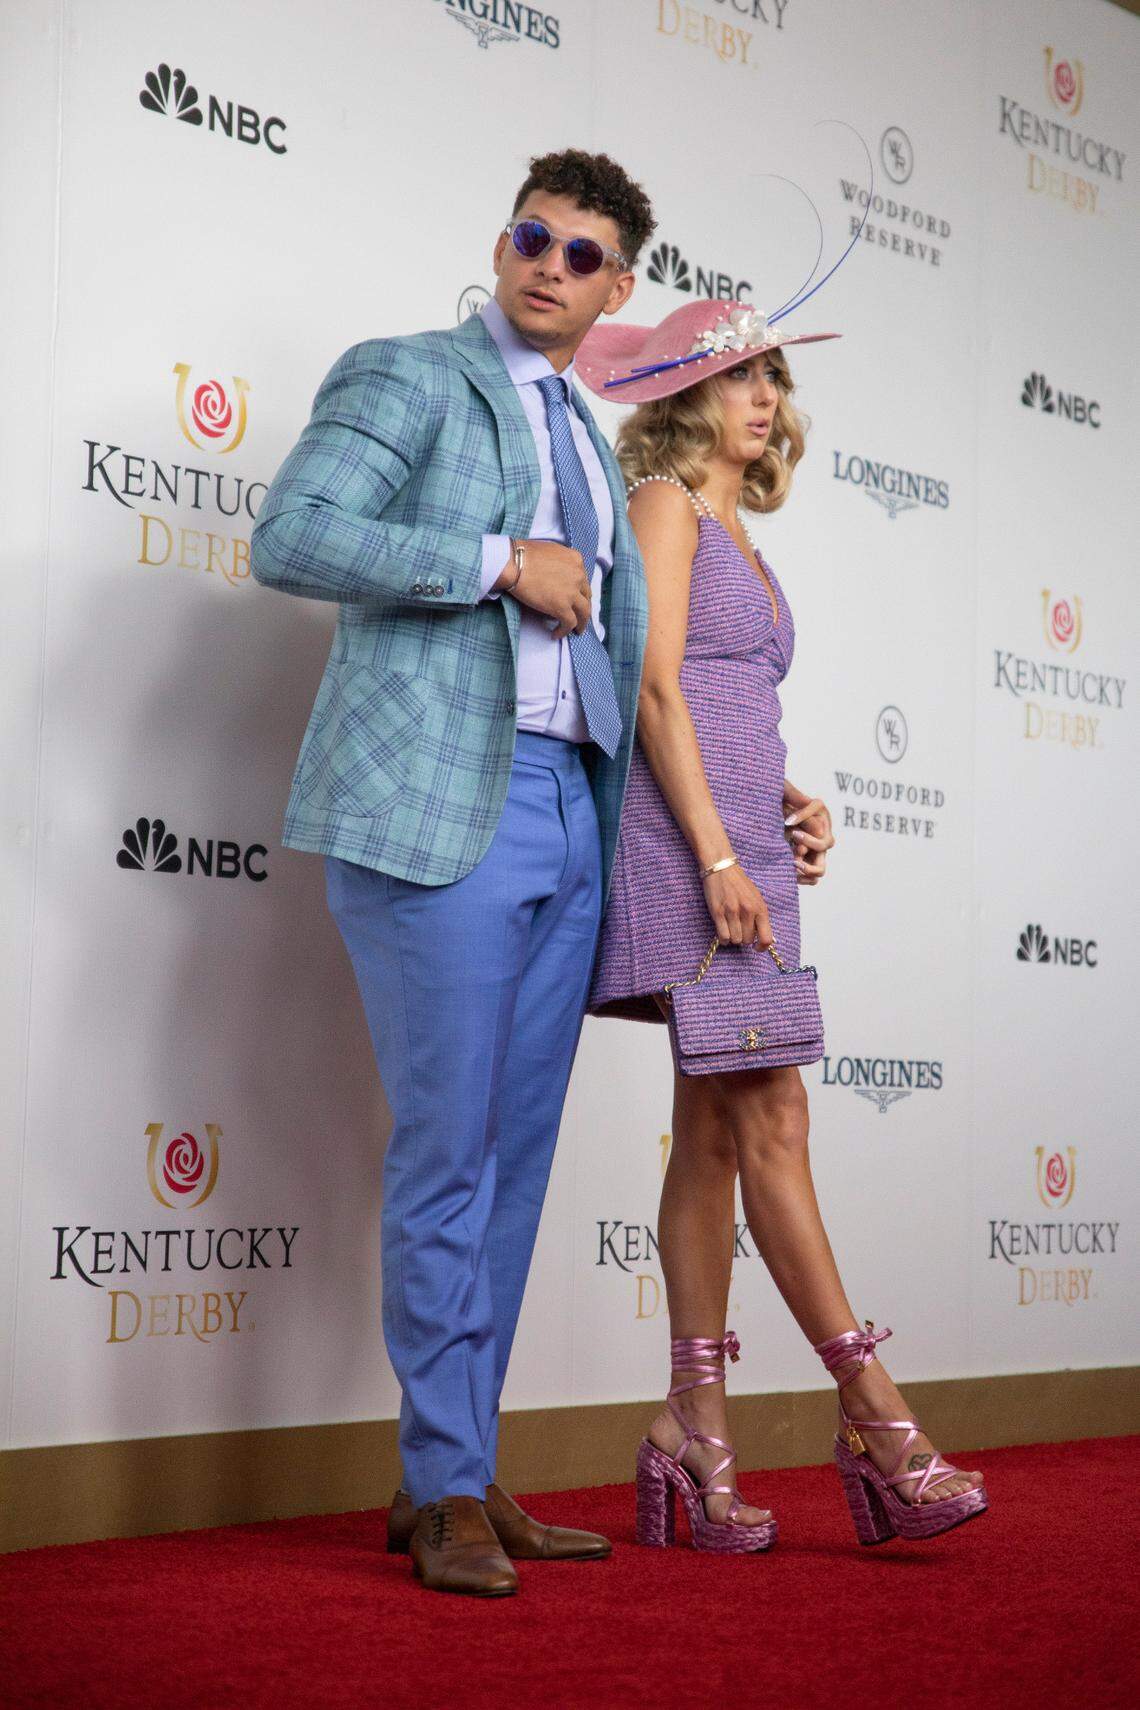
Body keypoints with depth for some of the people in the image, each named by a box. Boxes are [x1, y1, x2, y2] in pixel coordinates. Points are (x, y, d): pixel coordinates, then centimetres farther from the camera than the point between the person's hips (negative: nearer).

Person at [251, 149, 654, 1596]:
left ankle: (464, 1474, 16)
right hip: (438, 798, -7)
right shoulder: (407, 377, 3)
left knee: (515, 1153, 7)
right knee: (448, 1149, -6)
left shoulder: (588, 437, 24)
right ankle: (446, 1487, 4)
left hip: (568, 808, 7)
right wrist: (501, 562, -13)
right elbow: (287, 538, -12)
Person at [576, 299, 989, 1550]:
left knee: (715, 1136, 5)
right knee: (770, 1123, -10)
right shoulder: (665, 503, 0)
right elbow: (657, 688, -10)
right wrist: (718, 855, -17)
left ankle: (694, 1425, 7)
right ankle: (872, 1414, -9)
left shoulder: (733, 533, 24)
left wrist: (791, 807, 7)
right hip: (689, 841, -9)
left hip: (740, 838, 9)